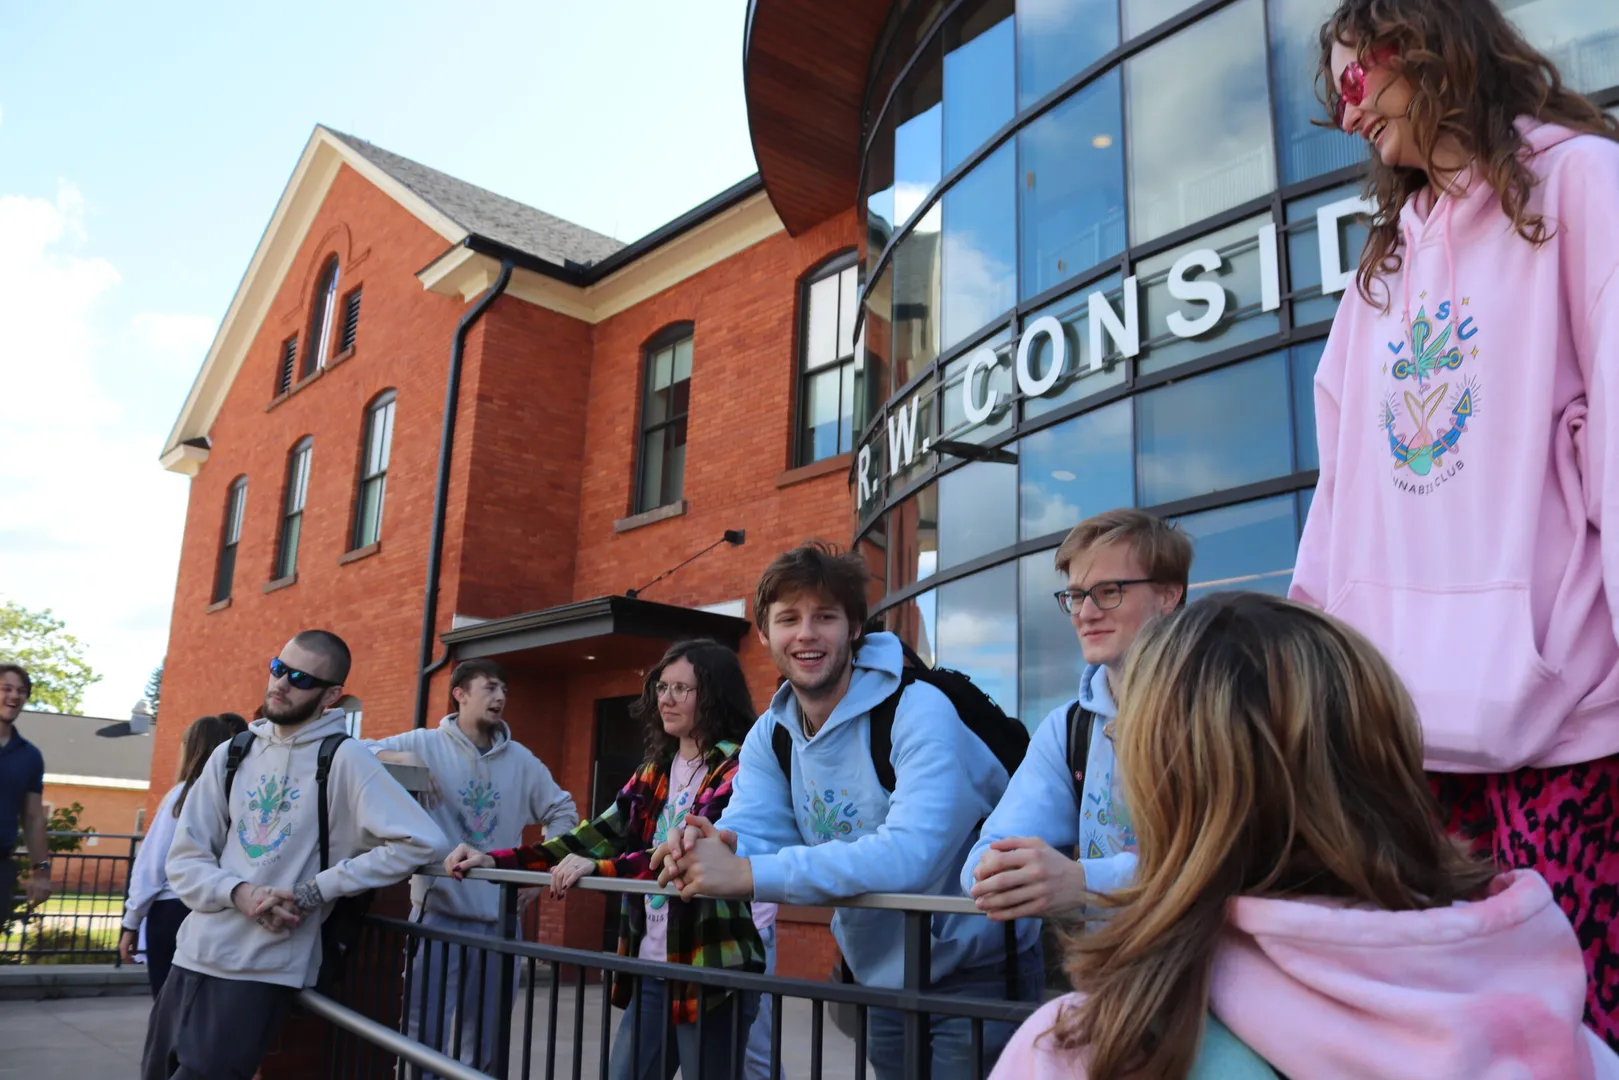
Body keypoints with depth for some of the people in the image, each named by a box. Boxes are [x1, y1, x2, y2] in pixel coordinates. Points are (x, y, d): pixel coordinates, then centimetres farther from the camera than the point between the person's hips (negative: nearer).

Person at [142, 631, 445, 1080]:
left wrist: (316, 891, -18)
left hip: (265, 971, -5)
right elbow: (184, 861, 6)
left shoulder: (343, 759, -11)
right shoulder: (231, 754, 4)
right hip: (193, 958, 6)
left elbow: (419, 840, -19)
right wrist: (239, 892, -15)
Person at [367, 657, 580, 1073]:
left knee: (486, 1040, 14)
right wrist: (397, 759, -22)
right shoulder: (425, 744, -2)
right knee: (424, 1032, 0)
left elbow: (562, 812, 17)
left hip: (499, 917, 4)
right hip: (440, 911, -3)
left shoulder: (521, 760, 8)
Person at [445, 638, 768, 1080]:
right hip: (648, 971, 7)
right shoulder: (654, 772, 12)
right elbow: (598, 836, 7)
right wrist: (496, 860, -3)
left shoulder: (739, 767, -10)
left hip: (711, 971, -6)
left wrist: (598, 868, -31)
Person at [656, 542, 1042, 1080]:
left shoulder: (917, 712, -24)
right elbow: (750, 834, -9)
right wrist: (711, 846, -33)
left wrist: (747, 875, -41)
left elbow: (911, 853, -37)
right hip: (881, 974, 6)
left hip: (974, 971, -6)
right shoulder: (769, 735, -1)